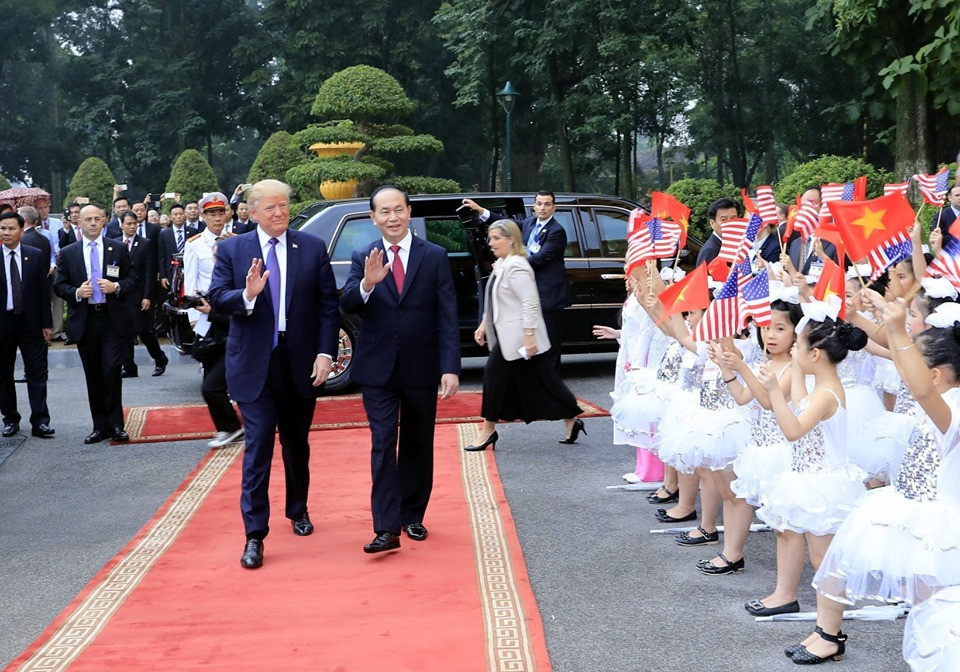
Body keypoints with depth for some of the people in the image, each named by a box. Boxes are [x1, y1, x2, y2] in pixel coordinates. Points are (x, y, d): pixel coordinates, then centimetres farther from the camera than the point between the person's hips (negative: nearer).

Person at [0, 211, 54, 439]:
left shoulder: (36, 256, 2)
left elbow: (43, 290, 3)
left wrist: (46, 323, 0)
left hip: (30, 322, 0)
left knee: (37, 373, -2)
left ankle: (40, 422, 1)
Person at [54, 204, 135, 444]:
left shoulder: (118, 249, 5)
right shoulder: (68, 253, 7)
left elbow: (132, 279, 7)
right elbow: (59, 286, 7)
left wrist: (116, 287, -13)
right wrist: (76, 292, -12)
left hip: (112, 319, -2)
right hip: (84, 321, 2)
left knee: (112, 370, -11)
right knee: (93, 375, 7)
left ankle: (115, 424, 0)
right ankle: (100, 426, 14)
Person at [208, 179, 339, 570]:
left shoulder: (313, 248, 1)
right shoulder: (232, 250, 0)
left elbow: (328, 306, 0)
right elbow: (217, 299, -7)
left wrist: (326, 353, -9)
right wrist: (246, 295, -27)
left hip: (301, 362, 2)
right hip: (254, 365, -2)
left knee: (297, 445, 17)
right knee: (258, 447, -6)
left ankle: (298, 510, 38)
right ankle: (254, 535, -3)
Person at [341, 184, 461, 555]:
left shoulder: (435, 256, -2)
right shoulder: (363, 258, 1)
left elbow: (447, 316, -5)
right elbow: (346, 305, -11)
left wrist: (450, 367, -13)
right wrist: (367, 283, -32)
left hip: (421, 367, 1)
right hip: (378, 368, 0)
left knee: (417, 444, 12)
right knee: (383, 444, -7)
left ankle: (413, 516, 26)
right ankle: (387, 528, -9)